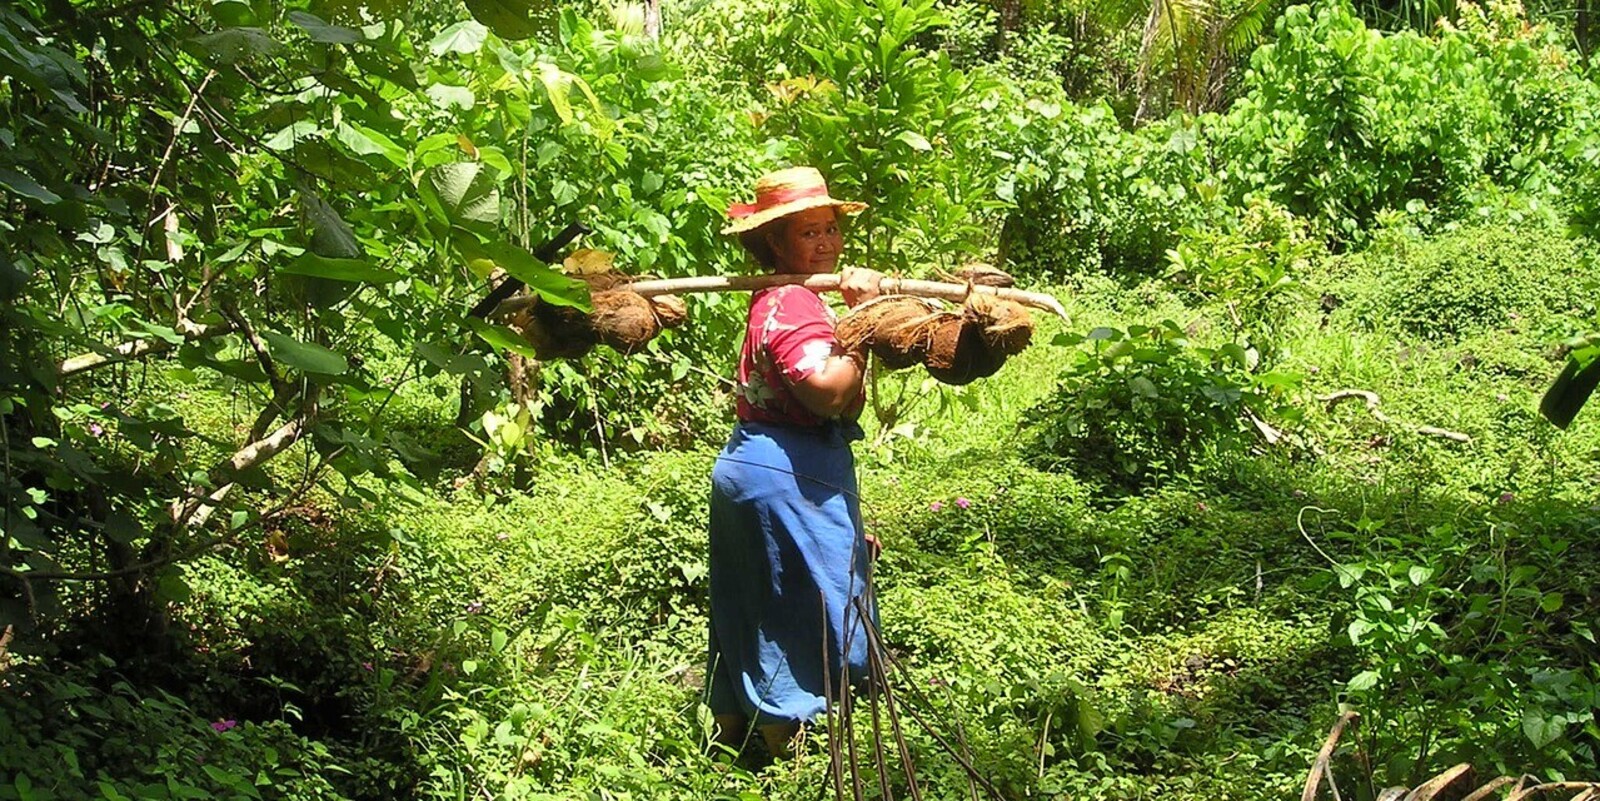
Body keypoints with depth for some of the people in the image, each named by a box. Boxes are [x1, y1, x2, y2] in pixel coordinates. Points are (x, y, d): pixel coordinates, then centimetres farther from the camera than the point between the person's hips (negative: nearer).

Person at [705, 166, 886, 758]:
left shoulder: (779, 299, 16)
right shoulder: (794, 305, -18)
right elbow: (827, 392, -32)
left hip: (750, 463, 11)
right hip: (787, 476, -11)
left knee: (750, 609, 18)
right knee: (803, 612, -2)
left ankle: (729, 727, 30)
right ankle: (790, 751, 6)